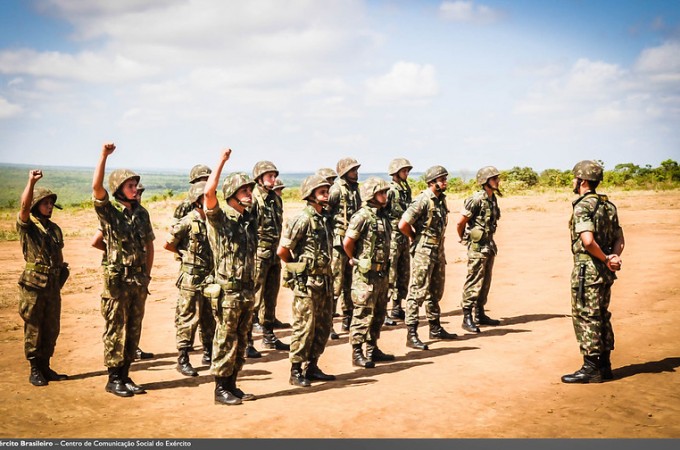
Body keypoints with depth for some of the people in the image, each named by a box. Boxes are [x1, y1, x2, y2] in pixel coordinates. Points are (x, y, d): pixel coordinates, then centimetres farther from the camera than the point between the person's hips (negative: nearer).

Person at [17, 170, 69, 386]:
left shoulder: (55, 229, 14)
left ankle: (45, 367, 21)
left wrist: (61, 276, 17)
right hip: (33, 286, -5)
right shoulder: (27, 226, -4)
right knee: (33, 330, 2)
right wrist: (31, 181, -34)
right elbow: (24, 205, -23)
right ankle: (34, 370, 11)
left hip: (53, 287, 6)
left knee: (51, 329, 10)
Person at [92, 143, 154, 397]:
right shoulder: (108, 211, -6)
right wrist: (104, 156, -31)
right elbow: (96, 186, -24)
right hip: (117, 280, -5)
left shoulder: (141, 213, 10)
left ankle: (125, 375, 20)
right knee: (115, 331, 1)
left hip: (139, 279, 6)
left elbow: (149, 244, 17)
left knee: (133, 330, 10)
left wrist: (147, 274, 13)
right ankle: (114, 379, 10)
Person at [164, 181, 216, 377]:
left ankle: (209, 353, 29)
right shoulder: (187, 222, -13)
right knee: (188, 319, -1)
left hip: (210, 278, 6)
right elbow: (167, 244, -6)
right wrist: (187, 253, 3)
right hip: (191, 279, -6)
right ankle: (182, 360, 7)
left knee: (210, 319, 15)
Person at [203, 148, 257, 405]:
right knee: (225, 342, 1)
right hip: (228, 292, -7)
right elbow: (208, 192, -28)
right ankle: (220, 389, 11)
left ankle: (232, 385, 24)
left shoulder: (250, 221, 13)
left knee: (241, 343, 13)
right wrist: (222, 161, -22)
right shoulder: (220, 218, -9)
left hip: (247, 291, 7)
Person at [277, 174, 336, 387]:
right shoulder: (302, 220, -15)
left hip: (324, 280, 8)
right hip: (306, 282, -8)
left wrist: (326, 274, 15)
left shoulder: (324, 219, 11)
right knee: (304, 327, -3)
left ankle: (312, 367, 25)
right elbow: (282, 250, -15)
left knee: (323, 326, 13)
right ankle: (296, 372, 7)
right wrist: (298, 267, 0)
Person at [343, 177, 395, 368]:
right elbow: (347, 242, -17)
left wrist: (385, 265, 14)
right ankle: (357, 354, 5)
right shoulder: (362, 216, -16)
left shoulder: (383, 215, 10)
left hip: (381, 273, 9)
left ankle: (372, 349, 26)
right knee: (363, 314, -3)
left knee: (379, 313, 15)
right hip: (365, 274, -9)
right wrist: (355, 259, -3)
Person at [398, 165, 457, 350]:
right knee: (417, 293, -7)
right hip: (423, 252, -9)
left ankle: (435, 329, 30)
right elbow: (403, 225, -21)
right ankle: (411, 335, -4)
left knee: (435, 292, 18)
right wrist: (416, 238, -4)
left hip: (438, 251, 9)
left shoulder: (441, 199, 10)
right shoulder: (422, 200, -17)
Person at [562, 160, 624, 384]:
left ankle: (591, 369, 3)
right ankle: (604, 365, 23)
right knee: (601, 317, 16)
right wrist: (614, 256, -5)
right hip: (605, 272, 9)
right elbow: (619, 239, 12)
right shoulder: (609, 206, 12)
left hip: (587, 270, -9)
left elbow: (588, 241, -28)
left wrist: (605, 259, -15)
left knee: (585, 318, -1)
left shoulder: (583, 206, -15)